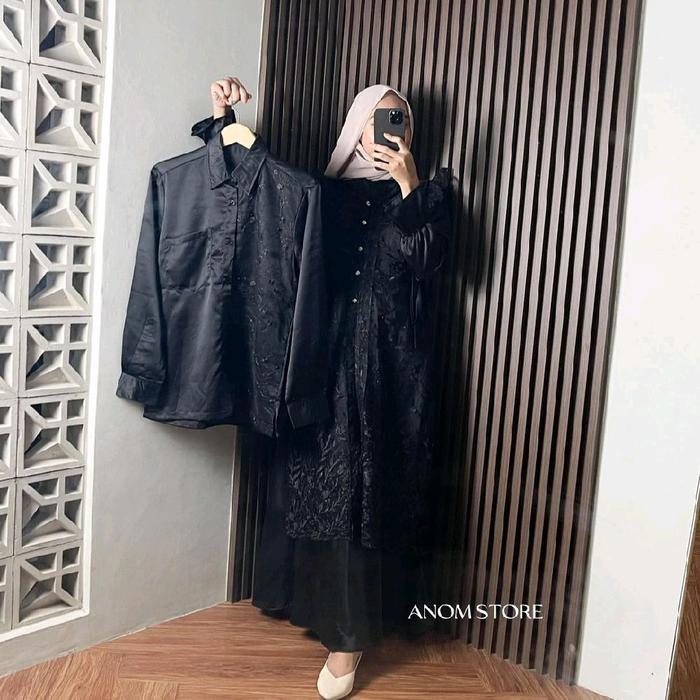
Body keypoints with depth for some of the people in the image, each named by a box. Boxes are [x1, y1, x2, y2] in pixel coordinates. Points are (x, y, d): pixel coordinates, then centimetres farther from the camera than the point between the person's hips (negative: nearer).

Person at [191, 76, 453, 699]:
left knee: (365, 490, -3)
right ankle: (319, 602, 25)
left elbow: (429, 258, -7)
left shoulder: (426, 192, 9)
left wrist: (409, 185, -14)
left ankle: (350, 632, 7)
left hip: (387, 367, -2)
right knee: (317, 480, 7)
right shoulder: (324, 190, 12)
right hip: (322, 359, 2)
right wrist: (223, 120, 0)